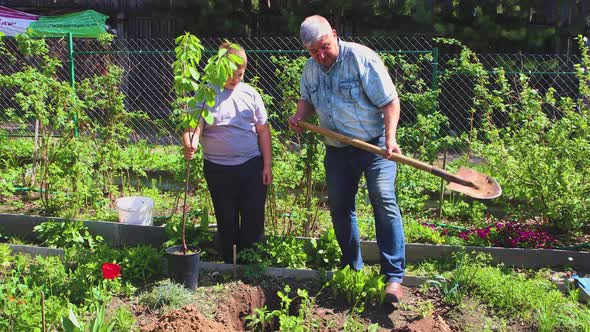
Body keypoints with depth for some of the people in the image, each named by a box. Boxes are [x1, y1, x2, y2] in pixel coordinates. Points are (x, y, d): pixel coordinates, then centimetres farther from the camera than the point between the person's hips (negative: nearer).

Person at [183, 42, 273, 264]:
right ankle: (229, 265, 26)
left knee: (254, 219, 7)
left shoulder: (250, 94, 5)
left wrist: (267, 165, 4)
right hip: (219, 169, -2)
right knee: (226, 221, 10)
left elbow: (263, 130, 8)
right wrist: (189, 146, -35)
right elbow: (194, 127, -12)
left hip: (252, 165, 2)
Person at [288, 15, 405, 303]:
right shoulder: (310, 69, 4)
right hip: (337, 151, 6)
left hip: (374, 145, -6)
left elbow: (390, 101, -15)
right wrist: (299, 116, 0)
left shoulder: (361, 58, -15)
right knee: (339, 207, 12)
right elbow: (307, 99, 22)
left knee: (384, 202, -16)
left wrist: (390, 138, -27)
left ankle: (394, 277, -14)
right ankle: (352, 268, 29)